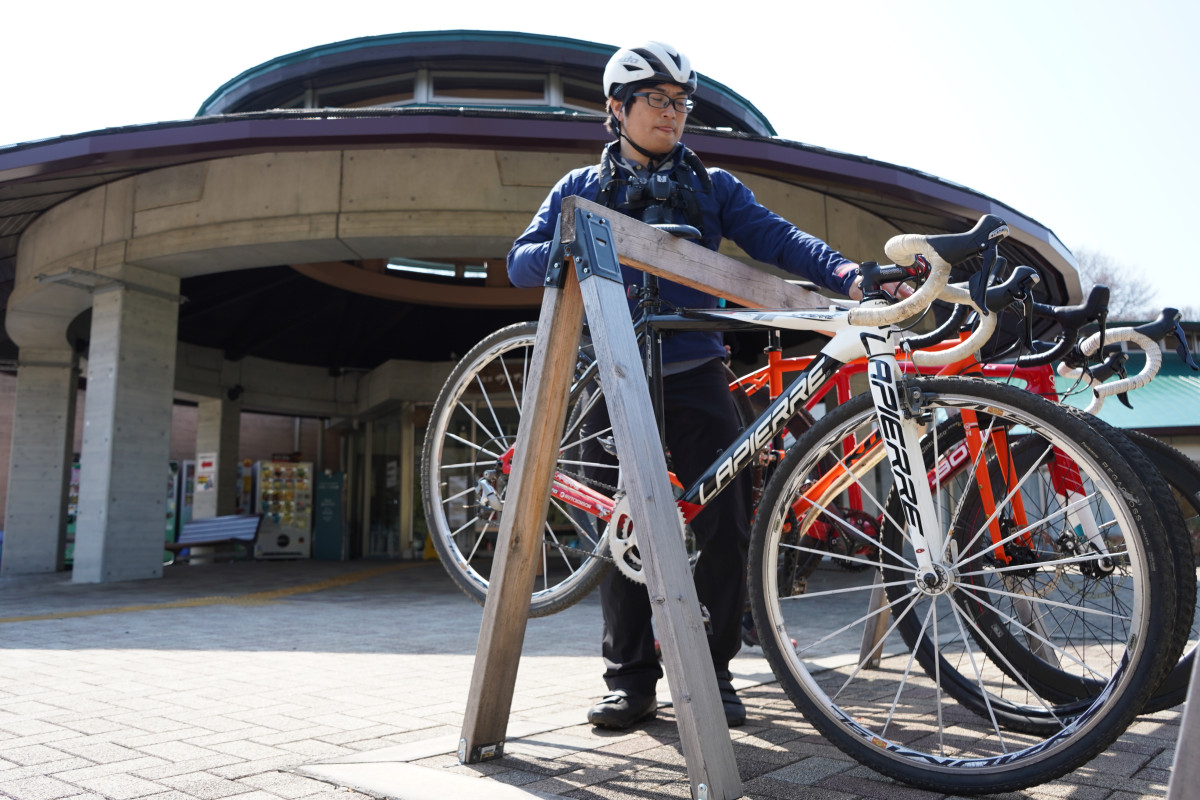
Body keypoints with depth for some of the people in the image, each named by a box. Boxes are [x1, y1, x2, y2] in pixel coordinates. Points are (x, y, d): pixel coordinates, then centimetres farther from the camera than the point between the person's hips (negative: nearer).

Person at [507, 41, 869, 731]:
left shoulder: (712, 185, 15)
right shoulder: (583, 188, 14)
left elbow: (775, 236, 0)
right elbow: (522, 262, 4)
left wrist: (848, 275, -18)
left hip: (696, 376, 1)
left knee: (728, 524, -5)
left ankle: (713, 670, 12)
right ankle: (632, 680, 14)